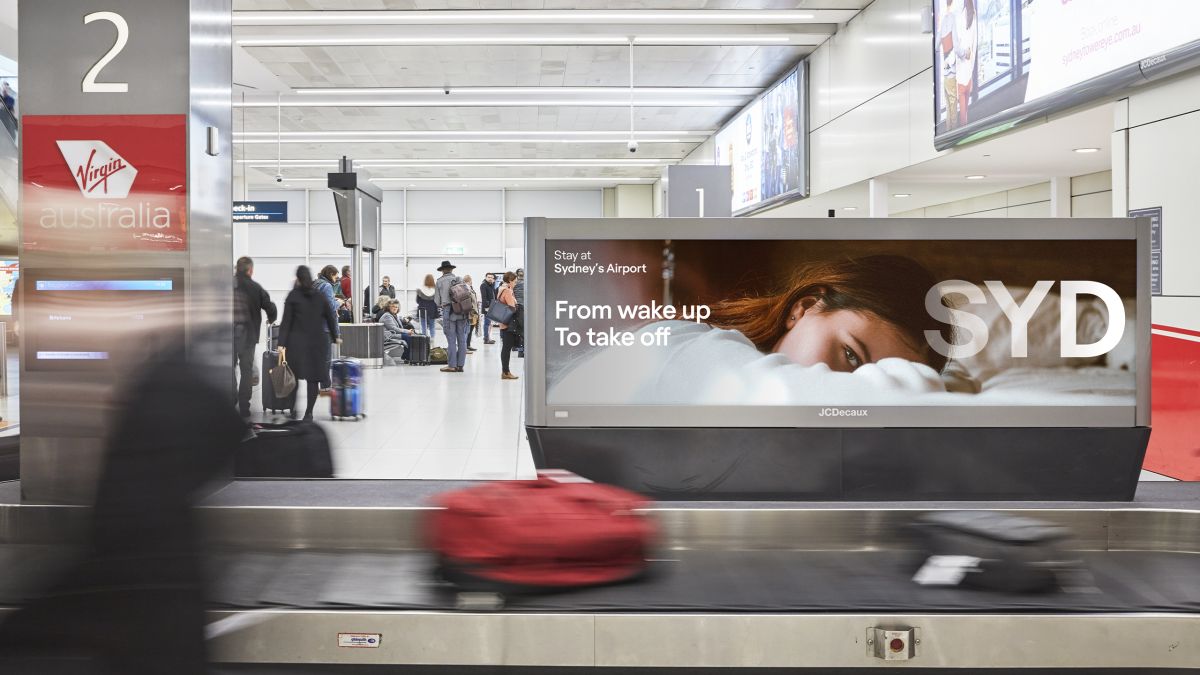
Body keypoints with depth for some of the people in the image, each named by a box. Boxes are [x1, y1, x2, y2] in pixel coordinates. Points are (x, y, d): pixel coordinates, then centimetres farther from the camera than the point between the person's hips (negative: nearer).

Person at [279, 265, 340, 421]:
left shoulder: (293, 296, -3)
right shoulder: (320, 296, 5)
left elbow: (286, 321, -7)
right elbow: (330, 317, 8)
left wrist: (281, 344, -9)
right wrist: (335, 337, 20)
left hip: (297, 342, -2)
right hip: (318, 342, 2)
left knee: (294, 376, 7)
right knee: (313, 376, 4)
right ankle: (308, 413, 2)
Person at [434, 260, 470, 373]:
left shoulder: (440, 281, 1)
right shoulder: (460, 279, 8)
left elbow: (438, 299, 5)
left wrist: (440, 306, 25)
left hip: (448, 311, -3)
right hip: (462, 311, 3)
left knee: (451, 340, -2)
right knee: (462, 340, 5)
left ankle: (452, 365, -1)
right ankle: (460, 364, 7)